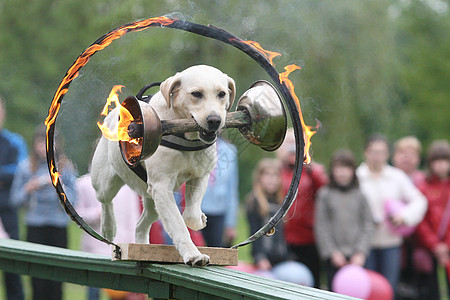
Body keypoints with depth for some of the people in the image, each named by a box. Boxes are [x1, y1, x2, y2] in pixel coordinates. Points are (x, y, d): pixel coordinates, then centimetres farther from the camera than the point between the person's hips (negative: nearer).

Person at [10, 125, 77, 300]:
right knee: (38, 282, -4)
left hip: (58, 227, 0)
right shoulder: (26, 167, 5)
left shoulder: (65, 167, 4)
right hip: (35, 227, 0)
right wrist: (28, 189, -9)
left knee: (56, 279, -2)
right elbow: (15, 200, 8)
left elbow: (72, 201, 0)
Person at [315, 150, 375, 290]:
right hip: (334, 257, 0)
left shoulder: (360, 195, 5)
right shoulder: (325, 195, 3)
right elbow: (321, 226, 1)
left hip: (356, 257, 0)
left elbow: (368, 225, 4)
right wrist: (332, 252, -6)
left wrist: (361, 252, -6)